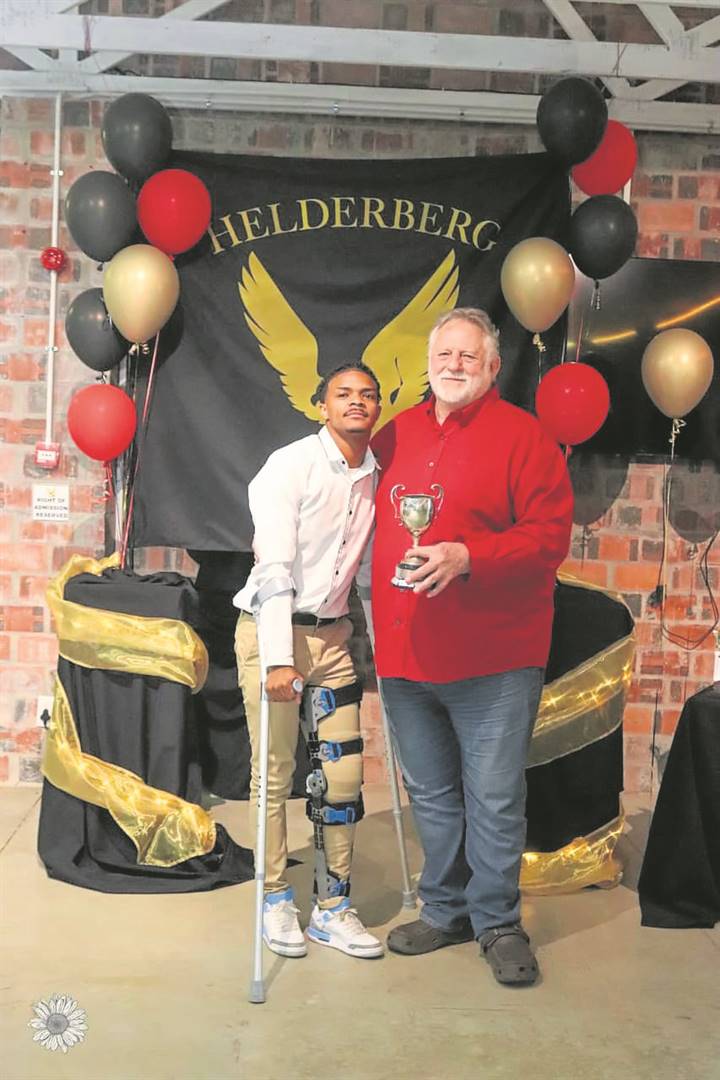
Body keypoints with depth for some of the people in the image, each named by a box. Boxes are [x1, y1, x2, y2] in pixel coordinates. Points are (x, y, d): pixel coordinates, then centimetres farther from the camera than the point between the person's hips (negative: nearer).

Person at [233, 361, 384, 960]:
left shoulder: (375, 478, 7)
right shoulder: (291, 465, -11)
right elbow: (274, 565, -18)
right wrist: (278, 659, -23)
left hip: (333, 634, 6)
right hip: (273, 630, -5)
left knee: (344, 772, 5)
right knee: (276, 775, 2)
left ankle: (333, 908, 18)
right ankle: (275, 900, 20)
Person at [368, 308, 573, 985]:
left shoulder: (521, 435, -5)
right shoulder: (398, 433, 11)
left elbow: (549, 535, -12)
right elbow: (366, 518, 23)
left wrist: (467, 557, -24)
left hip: (493, 656, -5)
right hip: (404, 653, 5)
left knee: (494, 799, 3)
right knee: (431, 795, 16)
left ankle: (497, 922, 21)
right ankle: (444, 910, 33)